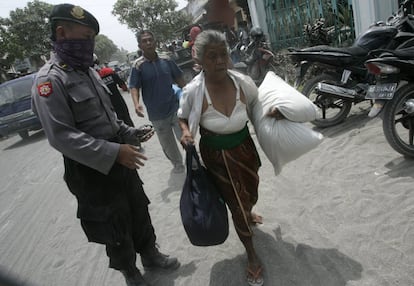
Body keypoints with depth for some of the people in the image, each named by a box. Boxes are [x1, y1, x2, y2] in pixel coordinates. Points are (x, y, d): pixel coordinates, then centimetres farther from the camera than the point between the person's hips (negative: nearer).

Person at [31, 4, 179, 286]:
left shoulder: (89, 72, 9)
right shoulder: (49, 80, -18)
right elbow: (62, 137, -26)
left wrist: (130, 133, 4)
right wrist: (113, 152, -30)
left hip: (119, 160, 8)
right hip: (91, 170, -8)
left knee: (139, 211, 20)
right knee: (115, 226, 10)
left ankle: (151, 255, 43)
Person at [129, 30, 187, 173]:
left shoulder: (166, 60, -2)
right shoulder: (138, 65, -9)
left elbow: (179, 79, 8)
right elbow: (134, 87, -13)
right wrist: (136, 103, -31)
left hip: (175, 108, 1)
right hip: (157, 114, -1)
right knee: (168, 144, 14)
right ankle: (177, 164, 37)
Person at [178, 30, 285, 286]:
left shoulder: (243, 82, -14)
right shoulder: (193, 91, -22)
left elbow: (255, 109, 5)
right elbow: (183, 118, -3)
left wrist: (271, 112, -14)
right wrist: (186, 132, -23)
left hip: (245, 147, 4)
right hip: (216, 156, -3)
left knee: (251, 193, 25)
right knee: (236, 202, 7)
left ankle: (247, 212, 65)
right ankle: (252, 255, 31)